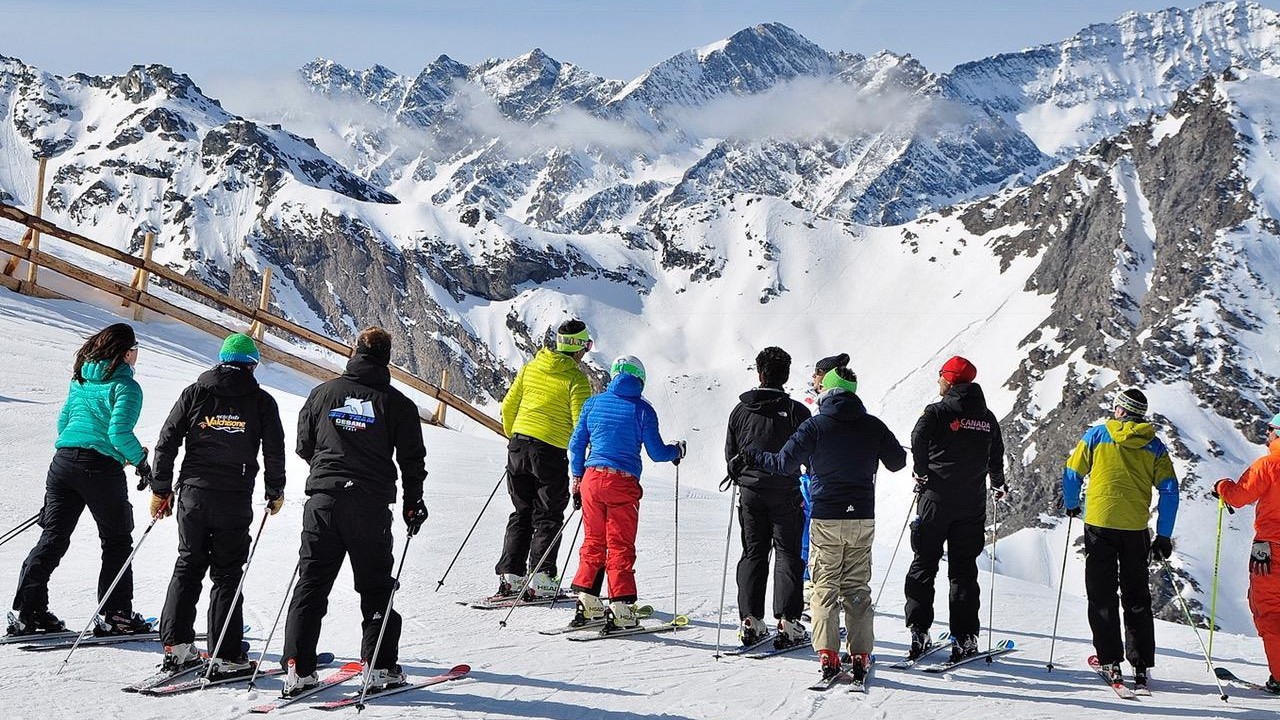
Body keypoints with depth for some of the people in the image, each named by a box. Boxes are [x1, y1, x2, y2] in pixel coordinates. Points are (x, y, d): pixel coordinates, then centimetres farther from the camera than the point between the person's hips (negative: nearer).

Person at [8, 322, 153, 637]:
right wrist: (141, 462, -5)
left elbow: (63, 422, 19)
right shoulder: (125, 386, -8)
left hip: (62, 461, 6)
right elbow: (120, 432, -19)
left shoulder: (81, 379, 14)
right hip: (101, 469, -6)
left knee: (53, 537, 10)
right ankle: (114, 615, 9)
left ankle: (26, 612, 5)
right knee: (117, 541, 9)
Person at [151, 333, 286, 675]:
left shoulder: (194, 393, 7)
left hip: (193, 494, 2)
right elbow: (274, 451, 2)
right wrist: (275, 493, 15)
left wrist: (161, 489, 12)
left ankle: (176, 645, 9)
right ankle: (225, 657, 2)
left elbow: (166, 442, 5)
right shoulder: (261, 401, 2)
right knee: (226, 574, 3)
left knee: (188, 566, 14)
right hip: (235, 500, -2)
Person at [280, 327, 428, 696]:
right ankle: (379, 667, 6)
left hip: (322, 501, 2)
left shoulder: (323, 392, 5)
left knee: (311, 584, 7)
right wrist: (413, 503, 16)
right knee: (375, 587, 9)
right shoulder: (396, 403, -1)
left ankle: (298, 668, 2)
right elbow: (412, 460, 2)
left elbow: (304, 446, 13)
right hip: (371, 506, -2)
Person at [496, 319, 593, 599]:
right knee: (548, 517, 6)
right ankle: (540, 579, -1)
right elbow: (581, 421, -11)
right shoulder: (576, 378, -8)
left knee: (521, 513, 15)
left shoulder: (531, 367, 8)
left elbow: (509, 405, 11)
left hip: (519, 446, 5)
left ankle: (510, 575, 10)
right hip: (551, 451, -5)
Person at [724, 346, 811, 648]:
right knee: (788, 554, 4)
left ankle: (750, 620, 6)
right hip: (785, 494, -3)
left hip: (750, 492, 3)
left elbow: (730, 453, 8)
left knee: (753, 553, 11)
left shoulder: (741, 410, 0)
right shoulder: (796, 411, -9)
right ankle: (787, 621, -3)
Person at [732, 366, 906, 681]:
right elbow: (897, 462, 10)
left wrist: (749, 459, 2)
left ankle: (827, 654, -3)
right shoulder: (873, 425, 1)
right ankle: (861, 656, 6)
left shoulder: (815, 425, -7)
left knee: (825, 586, 5)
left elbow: (784, 463, -12)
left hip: (825, 519, -2)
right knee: (857, 587, 10)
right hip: (863, 517, 2)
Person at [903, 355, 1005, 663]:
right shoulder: (987, 417, 7)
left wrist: (922, 474, -4)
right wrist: (998, 484, 32)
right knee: (964, 569, 8)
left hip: (936, 499, -3)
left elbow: (918, 442, -21)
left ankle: (919, 631, 1)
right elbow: (996, 456, 14)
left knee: (924, 564, 6)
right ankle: (965, 638, 4)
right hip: (972, 503, 3)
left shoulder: (937, 412, -7)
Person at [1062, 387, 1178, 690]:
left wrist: (1071, 506, 21)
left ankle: (1110, 660, 2)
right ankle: (1141, 664, 9)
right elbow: (1169, 491, 1)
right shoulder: (1154, 445, 6)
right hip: (1135, 529, 2)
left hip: (1099, 523, -2)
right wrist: (1164, 536, 4)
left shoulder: (1097, 434, 0)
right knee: (1136, 598, 12)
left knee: (1102, 594, 7)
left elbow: (1072, 474, 2)